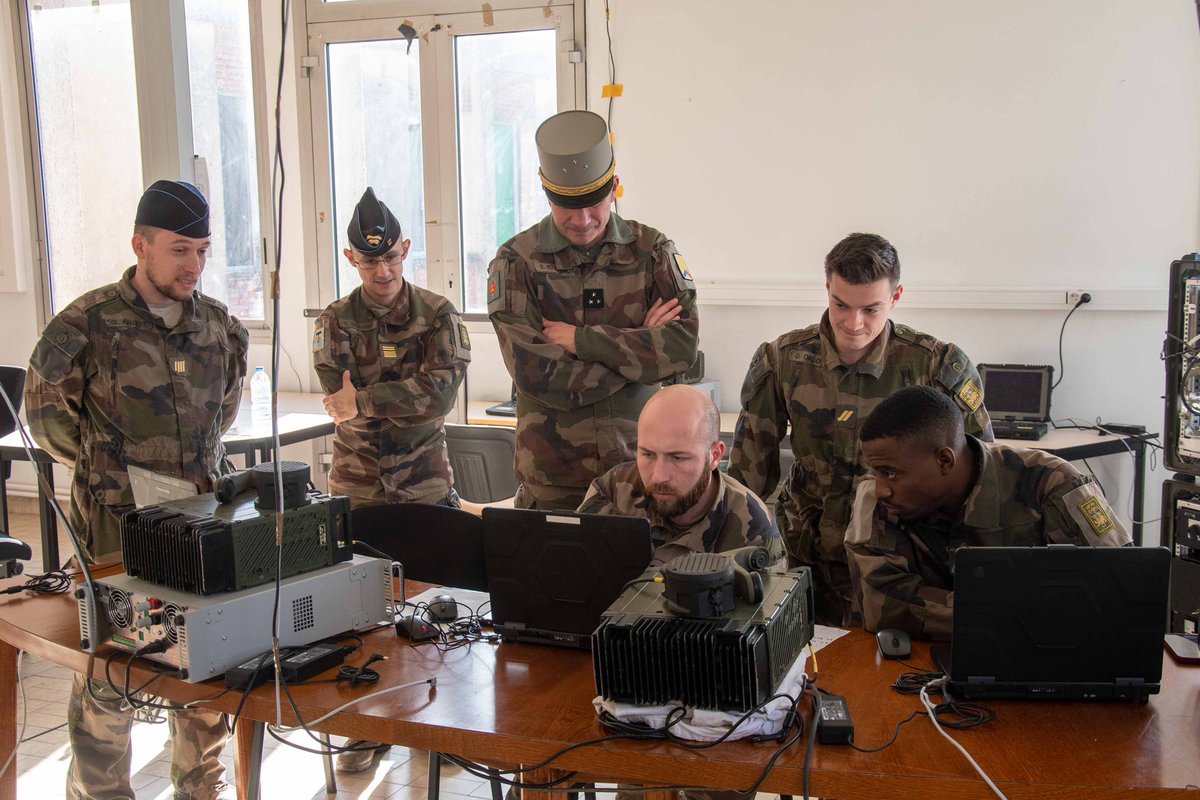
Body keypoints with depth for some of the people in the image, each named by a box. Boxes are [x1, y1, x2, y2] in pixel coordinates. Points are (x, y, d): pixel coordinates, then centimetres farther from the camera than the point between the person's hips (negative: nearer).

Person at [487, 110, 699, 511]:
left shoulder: (652, 249, 3)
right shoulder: (516, 261, -3)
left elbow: (683, 346, -10)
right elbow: (535, 375, -14)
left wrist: (580, 339, -13)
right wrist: (636, 347, -11)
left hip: (638, 464, 2)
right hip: (552, 477, -1)